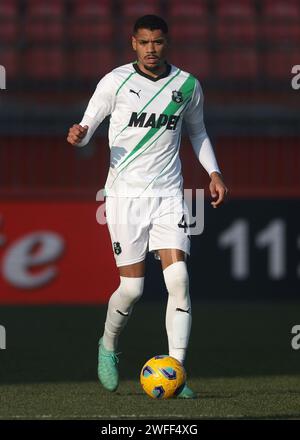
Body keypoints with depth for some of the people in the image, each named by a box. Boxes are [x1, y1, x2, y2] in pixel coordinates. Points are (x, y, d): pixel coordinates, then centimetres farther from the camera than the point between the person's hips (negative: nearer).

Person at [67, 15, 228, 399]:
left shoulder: (187, 86, 5)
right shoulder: (114, 82, -3)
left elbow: (197, 131, 22)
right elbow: (88, 126, 3)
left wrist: (213, 172, 9)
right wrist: (79, 135, -21)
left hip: (168, 195, 2)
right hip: (124, 194, -2)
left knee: (178, 278, -13)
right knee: (132, 287, -3)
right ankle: (108, 347, 28)